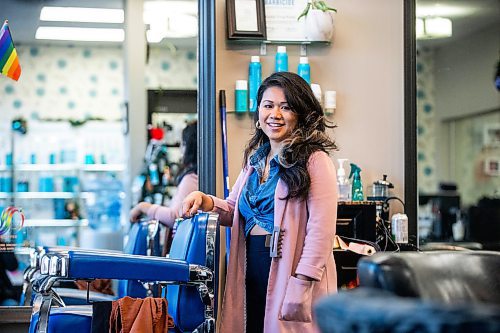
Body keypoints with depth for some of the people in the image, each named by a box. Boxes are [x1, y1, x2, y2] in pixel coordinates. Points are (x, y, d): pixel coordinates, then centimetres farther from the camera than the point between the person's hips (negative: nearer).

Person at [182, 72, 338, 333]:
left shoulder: (314, 161, -8)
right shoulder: (254, 159, 14)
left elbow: (321, 232, -14)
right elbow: (234, 211, 24)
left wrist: (301, 285, -20)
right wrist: (205, 201, 4)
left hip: (288, 272, -6)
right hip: (251, 276, 6)